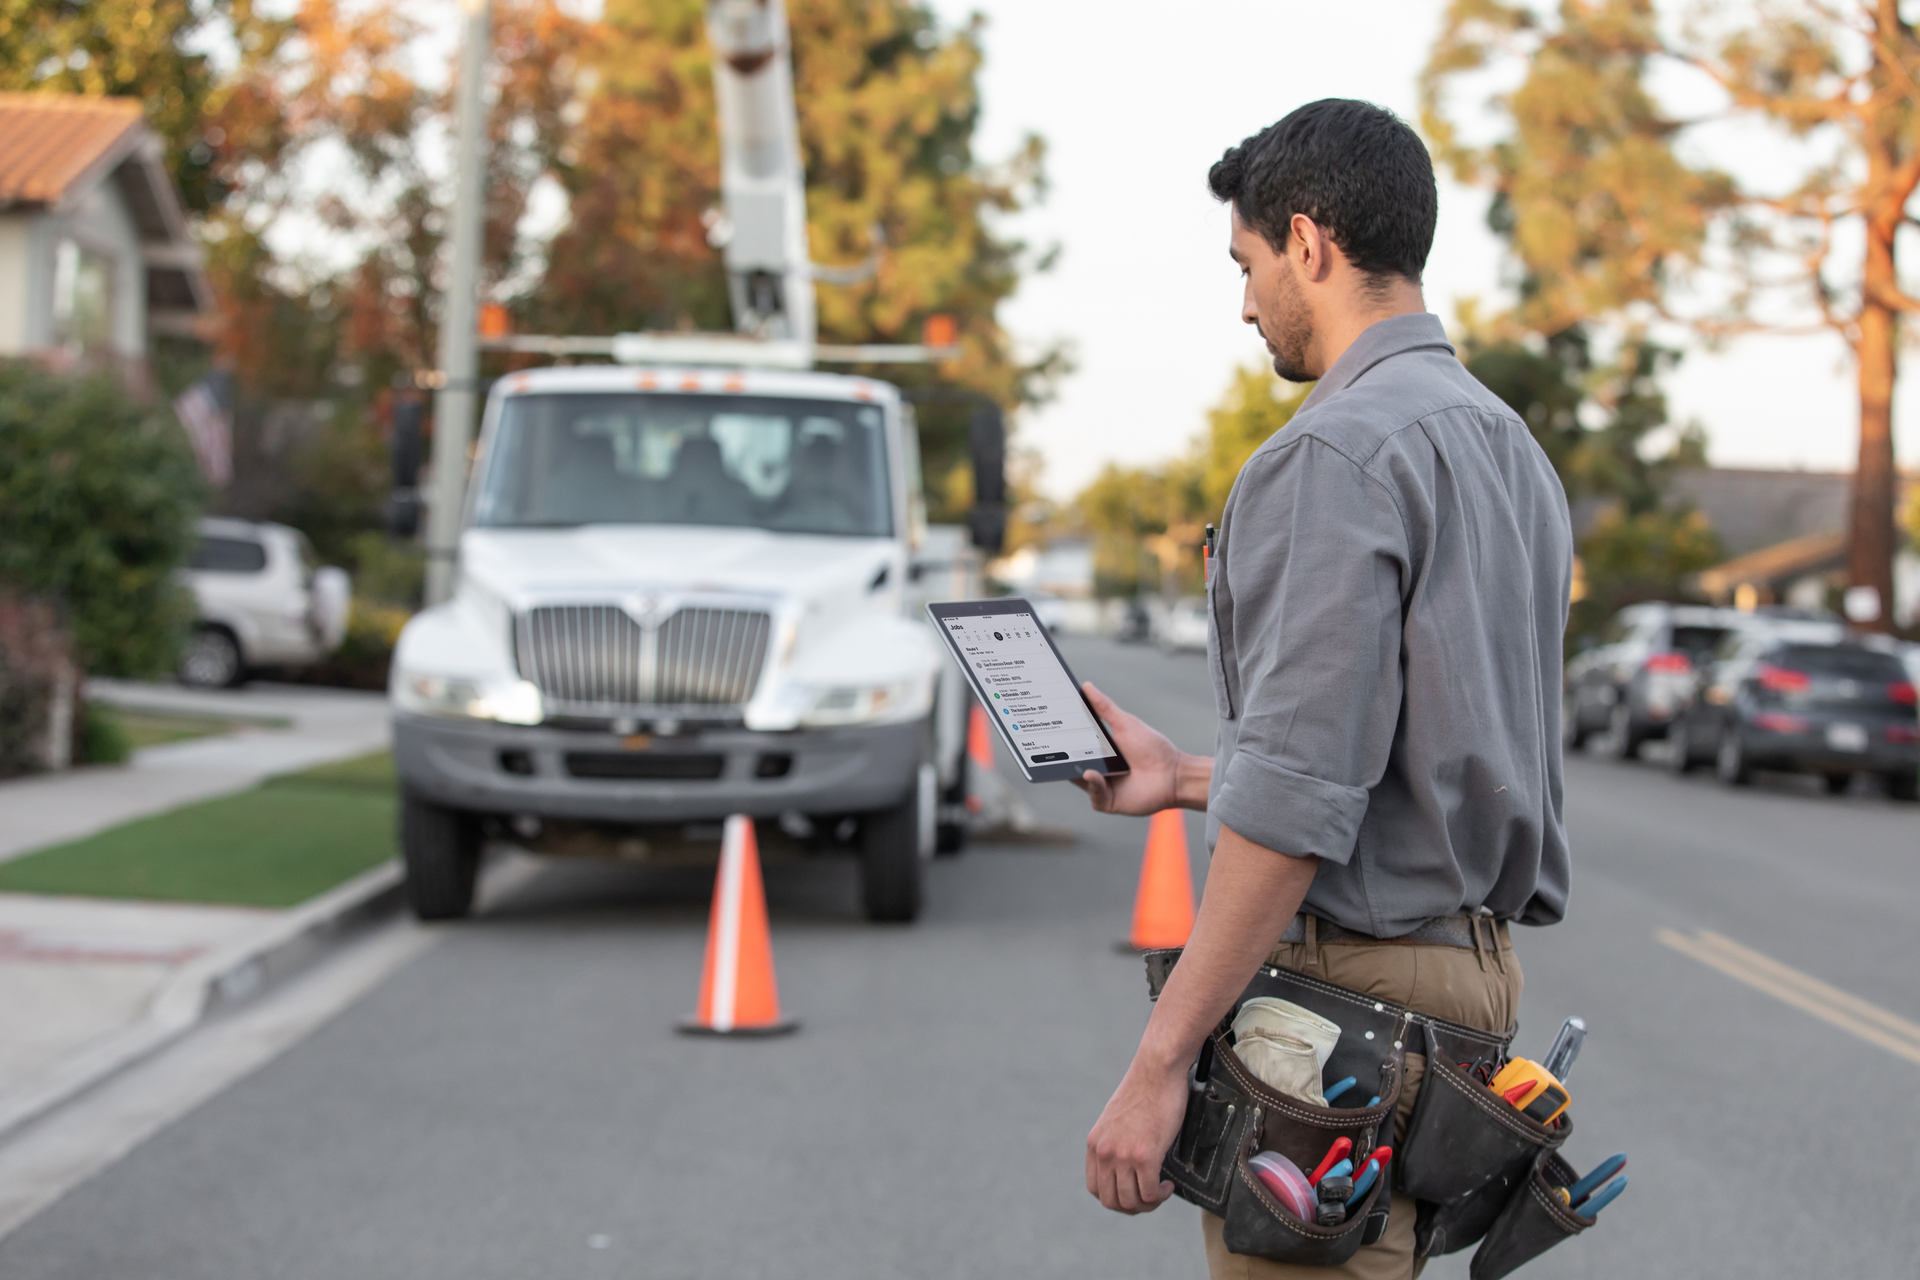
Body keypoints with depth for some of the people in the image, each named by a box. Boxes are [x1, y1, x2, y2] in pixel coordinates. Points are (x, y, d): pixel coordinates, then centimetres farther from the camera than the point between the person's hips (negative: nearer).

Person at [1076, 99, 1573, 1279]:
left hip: (1350, 987, -10)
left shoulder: (1337, 453, -16)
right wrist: (1188, 778, 26)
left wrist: (1161, 1060, -20)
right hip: (1474, 960, 10)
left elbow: (1300, 800, -23)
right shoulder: (1509, 446, 15)